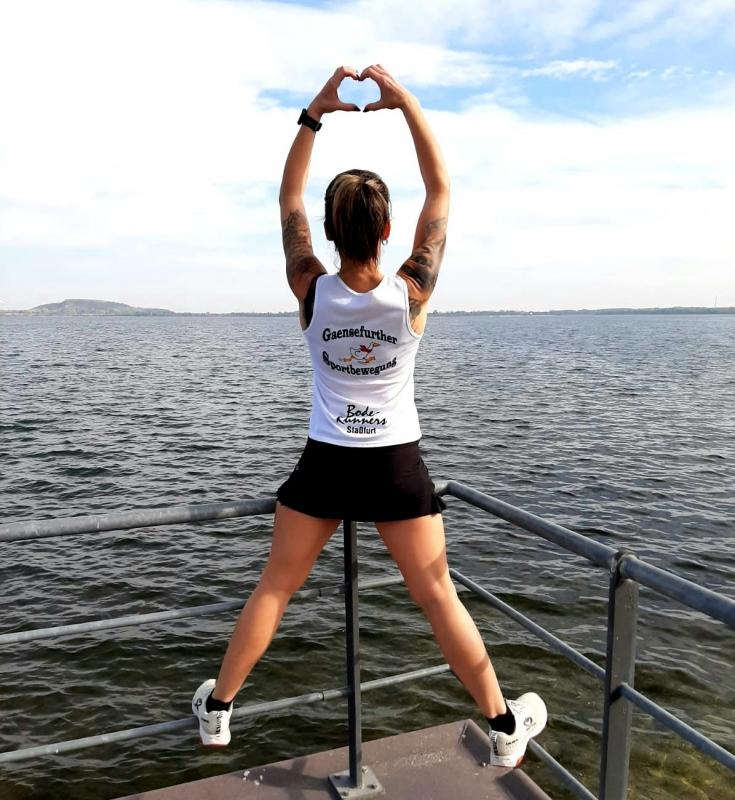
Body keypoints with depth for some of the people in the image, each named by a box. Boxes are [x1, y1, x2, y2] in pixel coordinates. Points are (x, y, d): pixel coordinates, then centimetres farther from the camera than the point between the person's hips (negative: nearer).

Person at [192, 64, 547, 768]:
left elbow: (288, 197, 1)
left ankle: (217, 707, 35)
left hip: (324, 464, 1)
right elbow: (440, 189, -4)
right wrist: (404, 100, -3)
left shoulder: (310, 291, -12)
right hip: (396, 466, -1)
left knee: (273, 587, 17)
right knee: (438, 597, 11)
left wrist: (315, 111, -2)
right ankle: (504, 726, 27)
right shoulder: (411, 292, -15)